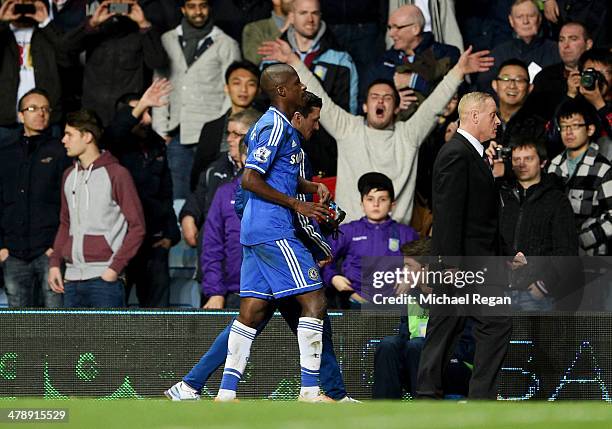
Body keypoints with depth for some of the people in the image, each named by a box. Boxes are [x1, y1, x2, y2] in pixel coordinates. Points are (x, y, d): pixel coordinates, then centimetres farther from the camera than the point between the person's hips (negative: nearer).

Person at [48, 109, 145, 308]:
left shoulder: (116, 174, -4)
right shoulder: (69, 176, 15)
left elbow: (137, 226, -5)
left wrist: (115, 268, -12)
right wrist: (55, 263, 10)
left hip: (104, 278, -7)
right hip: (72, 280, 7)